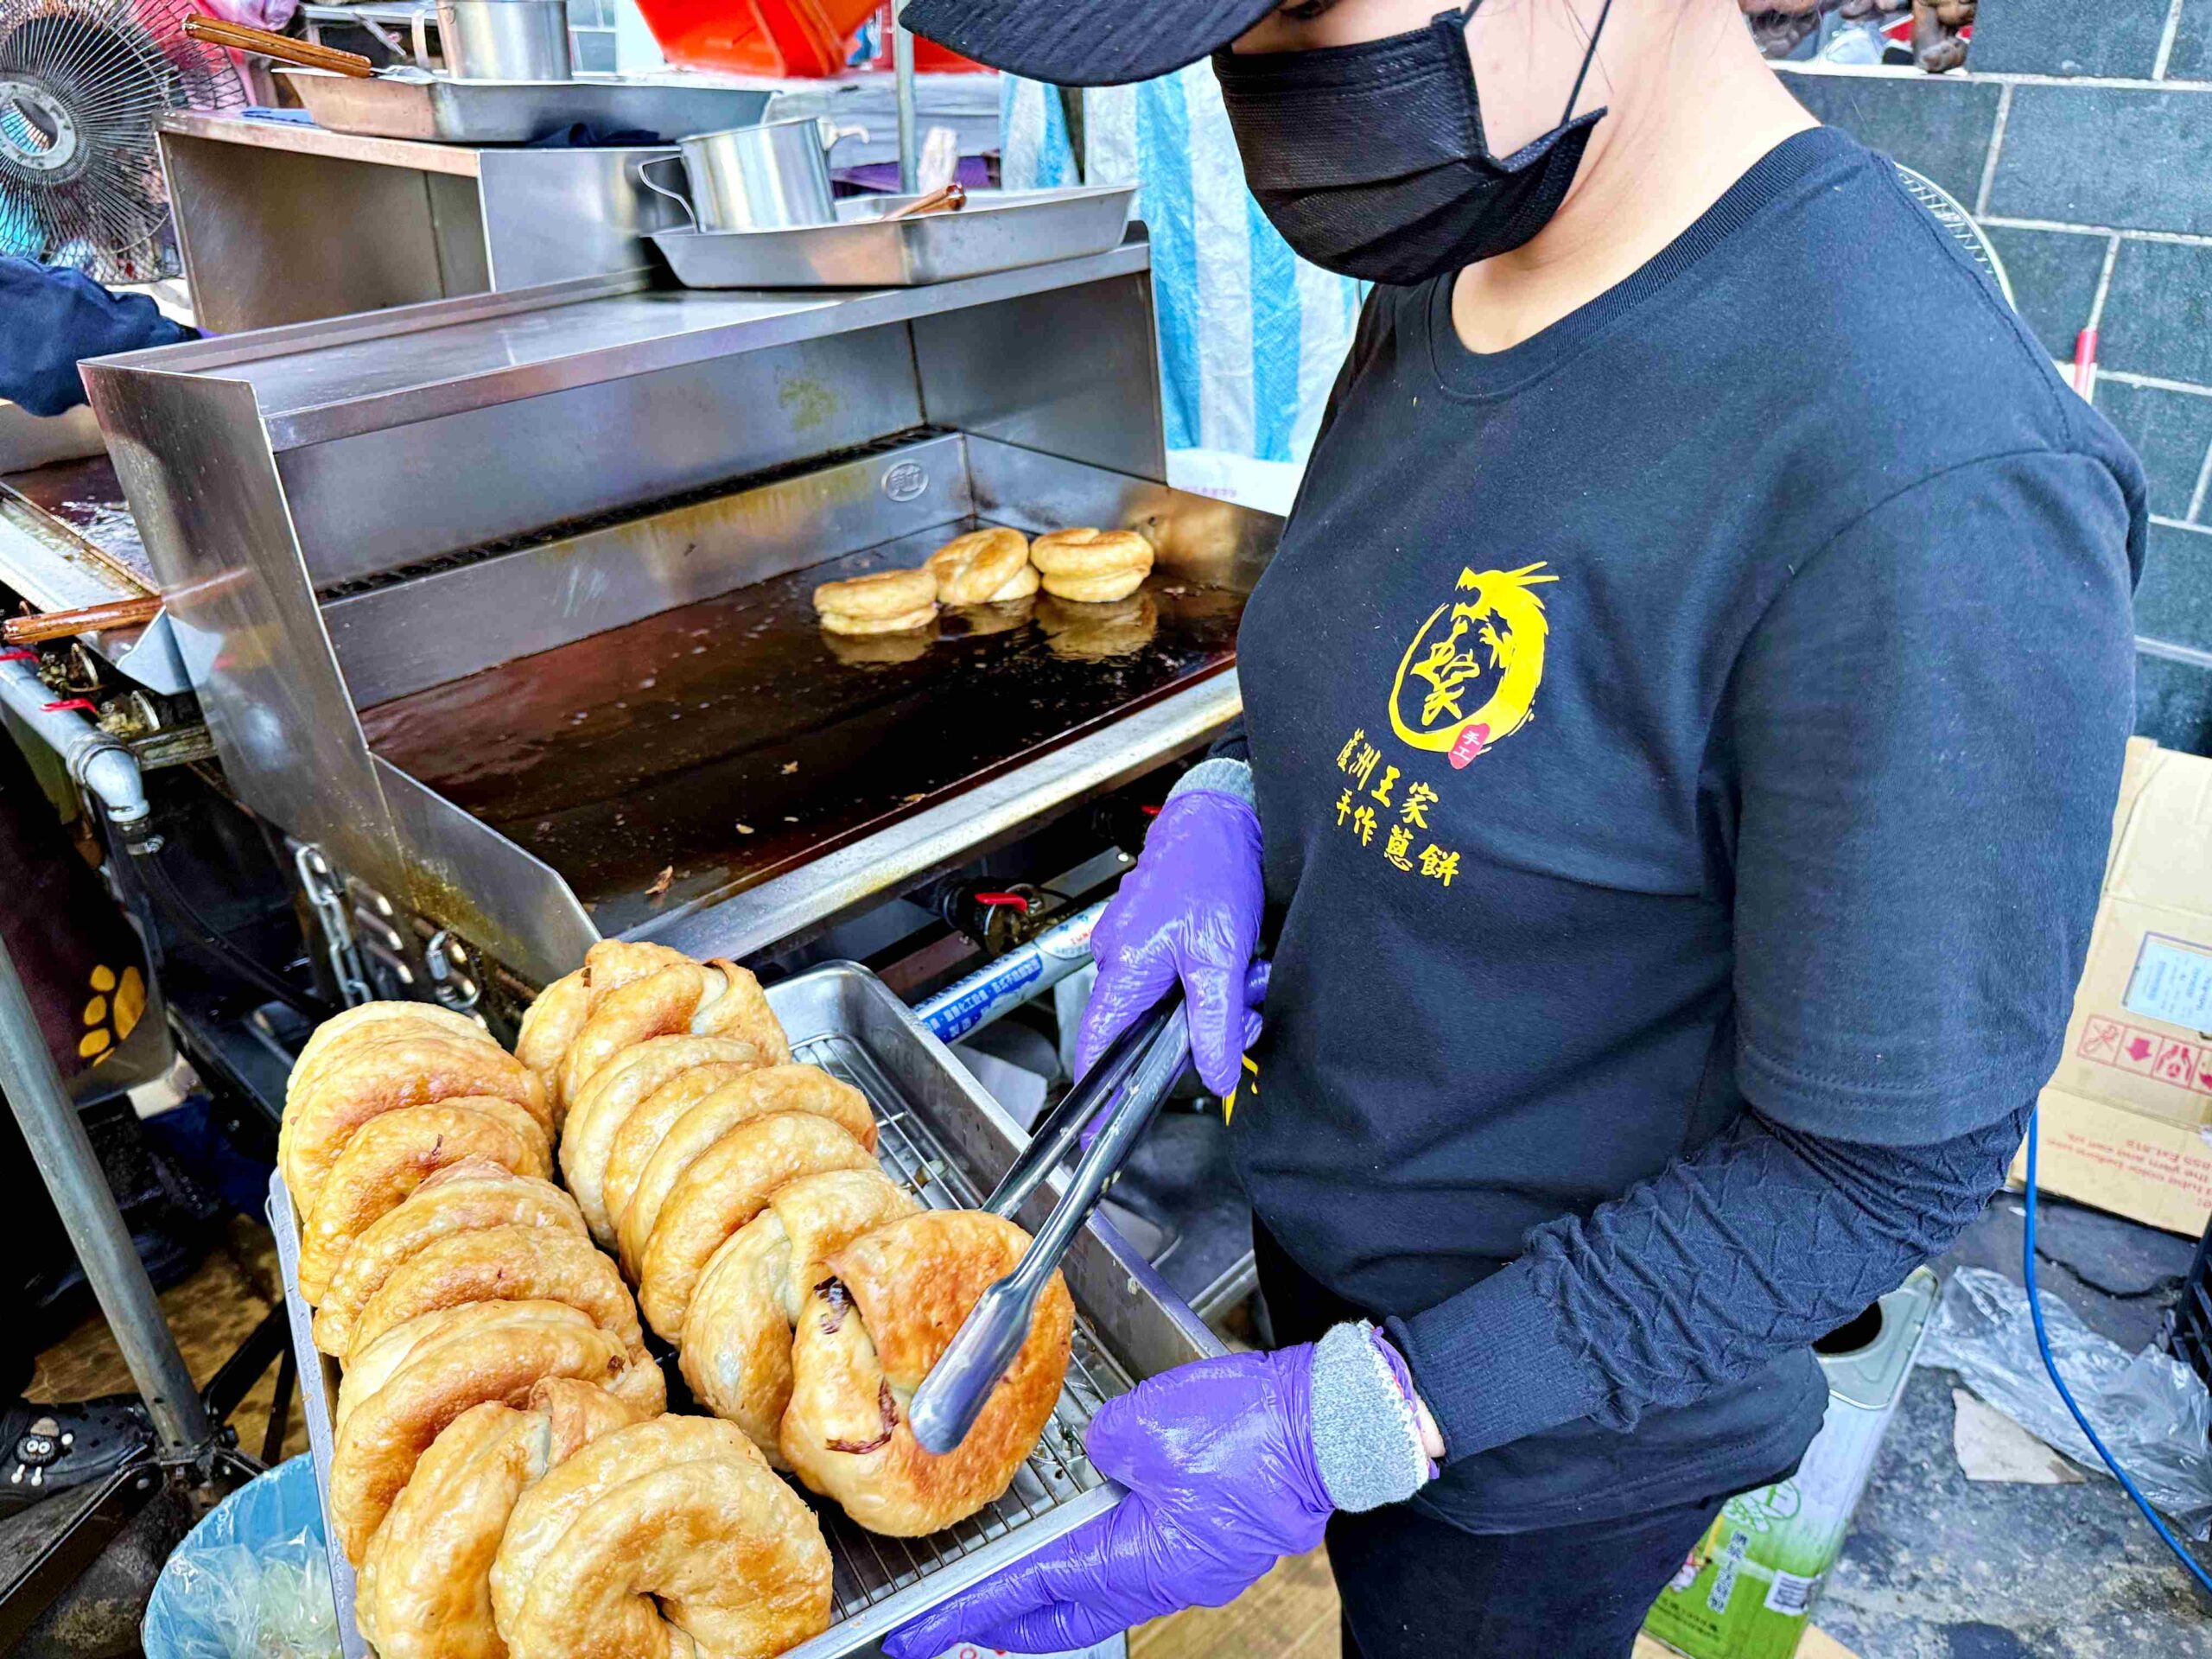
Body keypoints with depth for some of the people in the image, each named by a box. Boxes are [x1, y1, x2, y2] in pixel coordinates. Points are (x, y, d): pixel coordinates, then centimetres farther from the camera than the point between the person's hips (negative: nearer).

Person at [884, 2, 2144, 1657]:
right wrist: (1222, 810, -12)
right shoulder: (1445, 276, -8)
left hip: (1546, 1417, -6)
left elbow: (1885, 1166, -26)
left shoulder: (1933, 495, -35)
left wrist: (1363, 1426, -27)